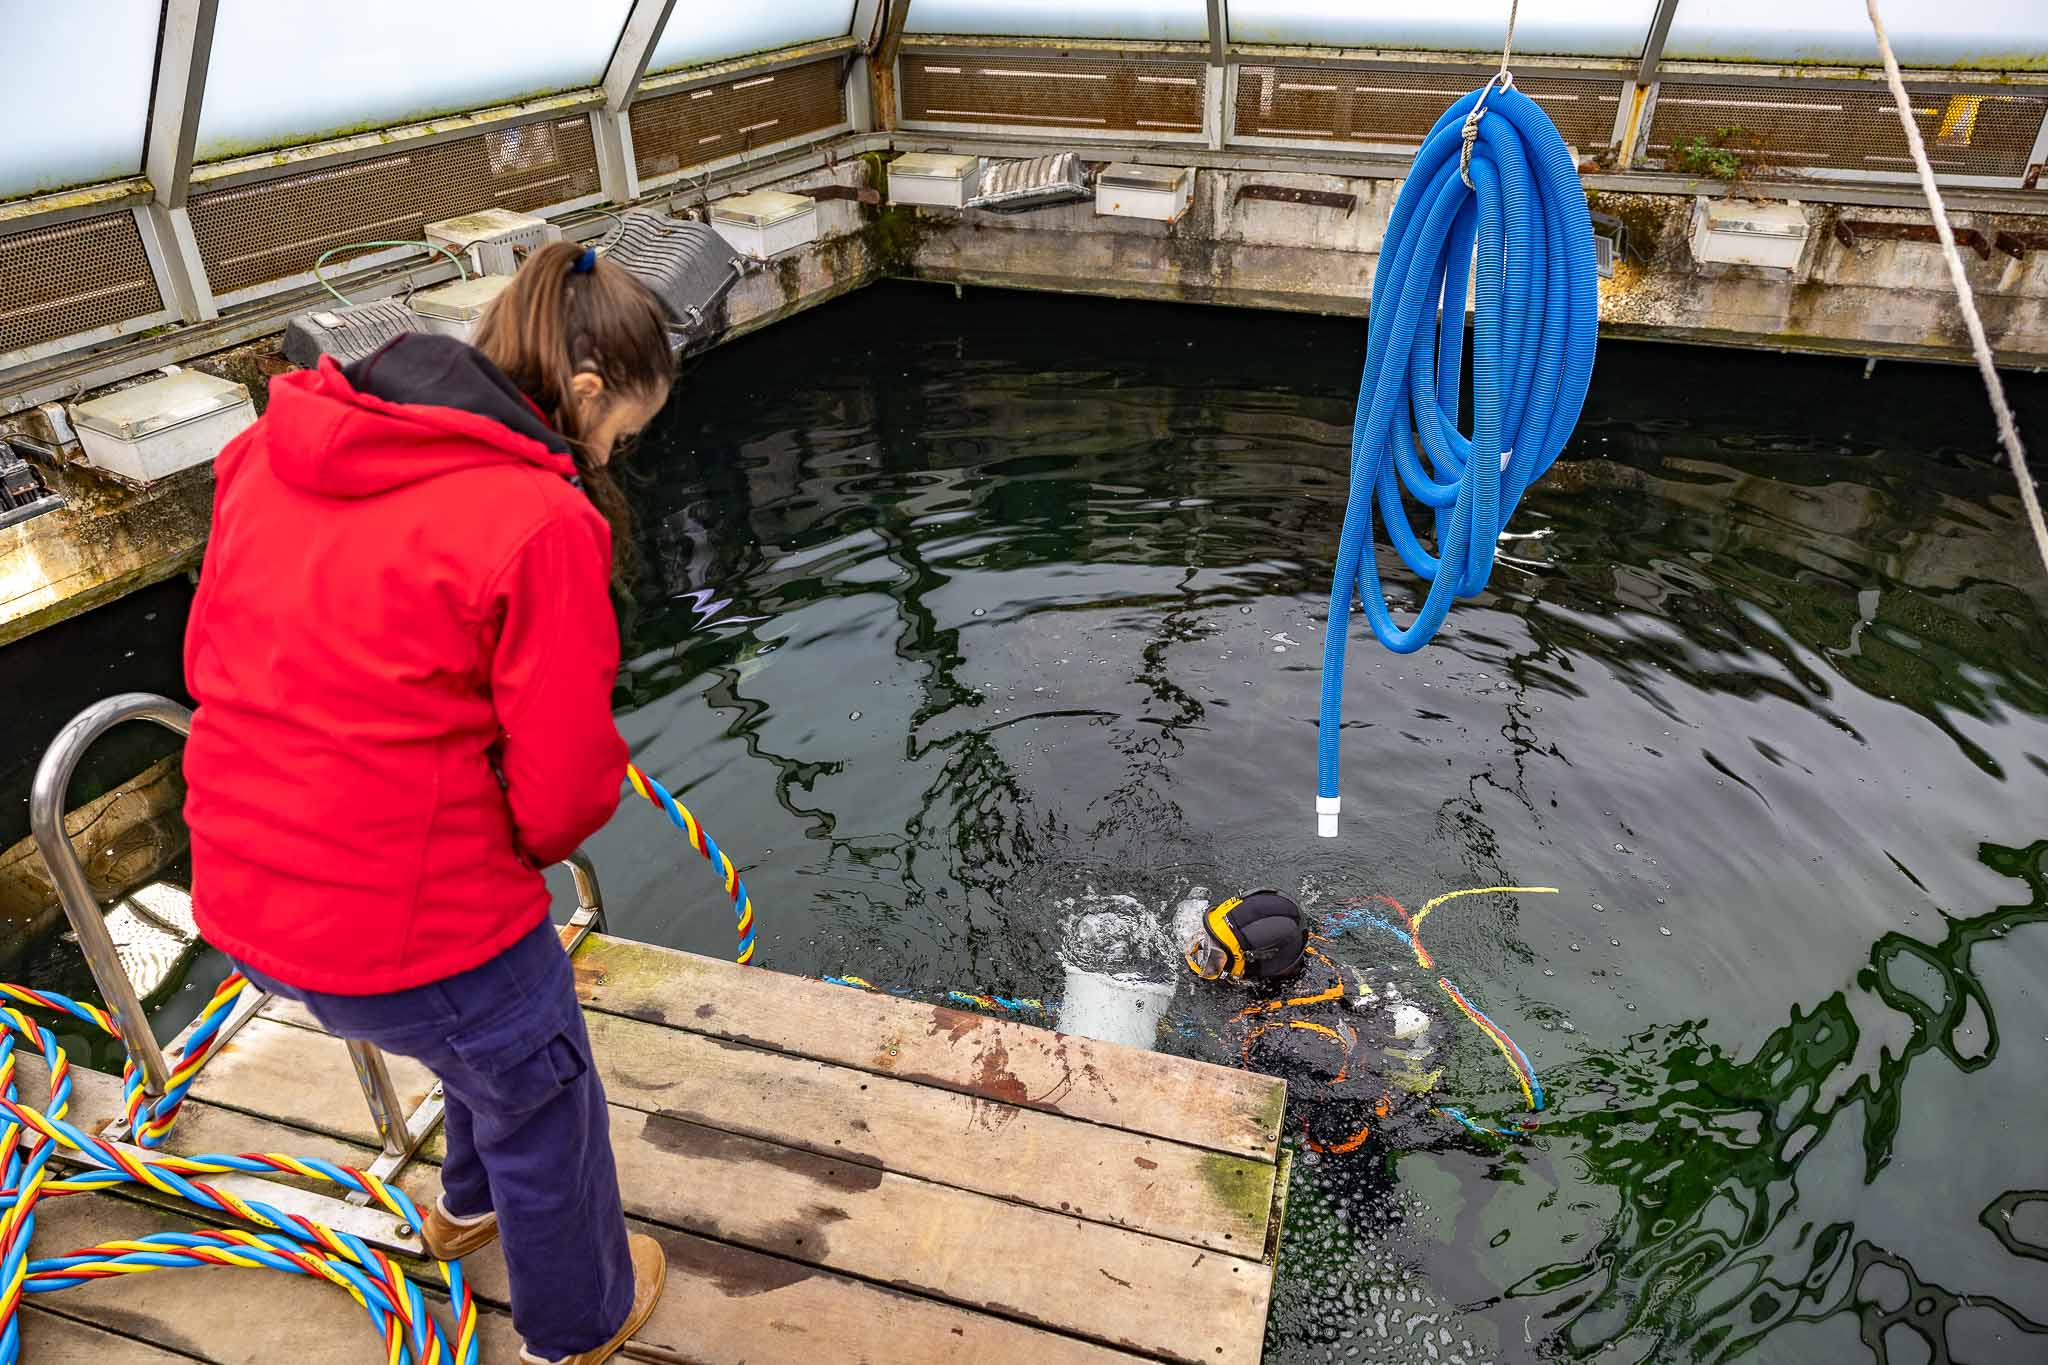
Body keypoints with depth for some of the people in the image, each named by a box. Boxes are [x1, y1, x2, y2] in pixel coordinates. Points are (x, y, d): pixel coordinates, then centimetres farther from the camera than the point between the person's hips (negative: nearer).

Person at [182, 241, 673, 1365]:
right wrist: (518, 842, 4)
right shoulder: (541, 523, -23)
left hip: (240, 894, 8)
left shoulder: (275, 450, 0)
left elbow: (209, 658, 10)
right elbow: (562, 794, -19)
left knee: (498, 1039, 34)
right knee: (544, 1098, 22)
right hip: (416, 927, -7)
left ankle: (472, 1203, 62)